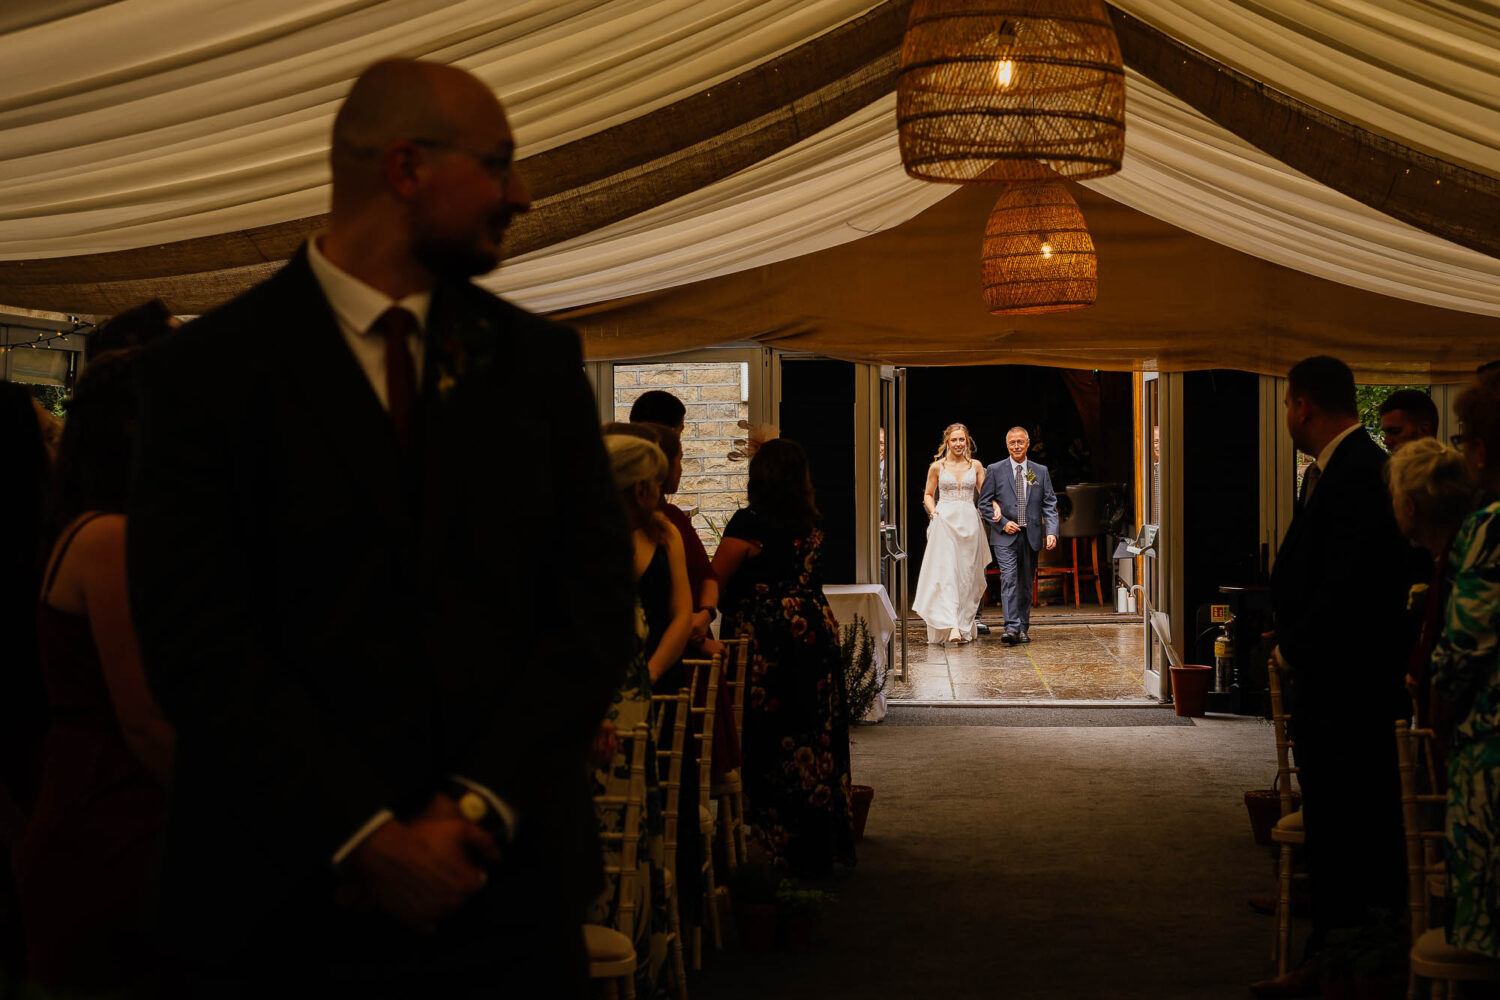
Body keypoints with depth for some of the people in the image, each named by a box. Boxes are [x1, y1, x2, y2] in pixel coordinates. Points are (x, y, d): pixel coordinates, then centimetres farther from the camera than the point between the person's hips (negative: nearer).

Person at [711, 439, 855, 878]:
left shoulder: (749, 523, -12)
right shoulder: (810, 524, 5)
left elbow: (713, 581, -10)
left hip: (765, 644, -6)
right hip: (816, 632, 6)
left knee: (769, 747, -1)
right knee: (814, 742, 10)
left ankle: (774, 851, 2)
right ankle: (821, 849, 18)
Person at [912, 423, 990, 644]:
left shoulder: (975, 466, 9)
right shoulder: (937, 467, 5)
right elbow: (928, 495, 13)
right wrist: (932, 510, -5)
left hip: (969, 523, 2)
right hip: (944, 522, -2)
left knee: (967, 575, 3)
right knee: (946, 572, -14)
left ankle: (964, 627, 12)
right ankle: (951, 626, -22)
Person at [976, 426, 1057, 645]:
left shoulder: (1040, 472, 9)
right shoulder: (995, 471, 3)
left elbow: (1049, 505, 6)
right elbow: (984, 503, 4)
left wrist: (1051, 532, -8)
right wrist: (1003, 523, -9)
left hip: (1031, 536, 3)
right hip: (1005, 536, -2)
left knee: (1026, 584, 8)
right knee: (1009, 579, -16)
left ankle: (1023, 628, 18)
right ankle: (1011, 628, -23)